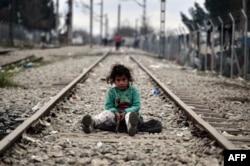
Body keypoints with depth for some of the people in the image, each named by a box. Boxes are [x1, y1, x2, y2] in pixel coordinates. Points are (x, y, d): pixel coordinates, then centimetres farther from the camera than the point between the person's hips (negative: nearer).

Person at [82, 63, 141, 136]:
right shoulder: (112, 92, 4)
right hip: (116, 115, 3)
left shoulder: (134, 90, -2)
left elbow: (137, 106, -8)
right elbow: (108, 106, 2)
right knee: (107, 113, -27)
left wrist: (125, 112, -24)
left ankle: (130, 126, -75)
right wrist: (115, 113, -19)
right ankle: (92, 122, -57)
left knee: (130, 114, -38)